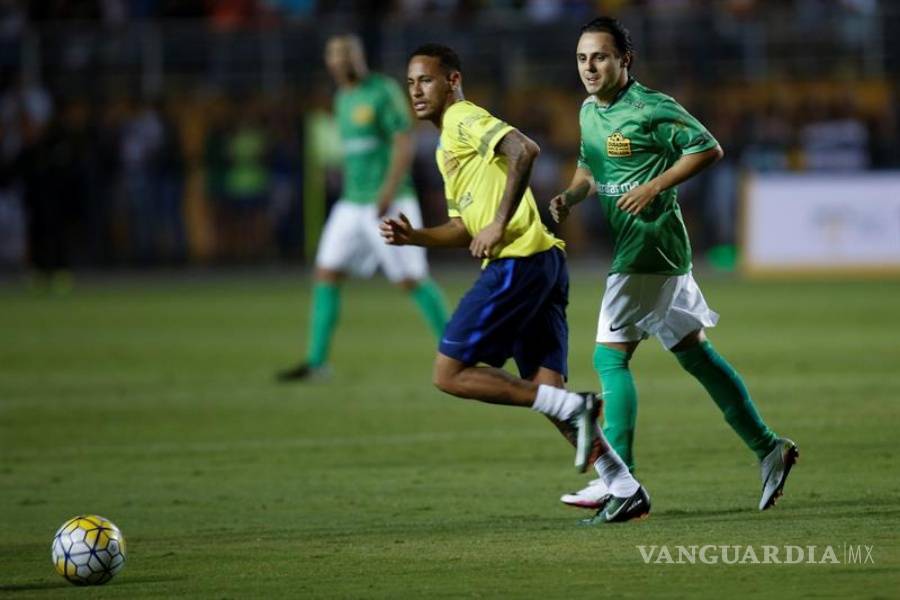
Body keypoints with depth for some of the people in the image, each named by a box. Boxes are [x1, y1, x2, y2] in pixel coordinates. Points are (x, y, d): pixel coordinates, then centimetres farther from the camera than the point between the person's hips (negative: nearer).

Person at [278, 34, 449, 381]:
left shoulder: (384, 91, -9)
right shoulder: (344, 98, 15)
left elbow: (405, 144, -15)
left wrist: (388, 193, -24)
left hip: (389, 205, -8)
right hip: (354, 205, 8)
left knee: (411, 280, -8)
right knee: (326, 275, 0)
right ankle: (316, 362, 1)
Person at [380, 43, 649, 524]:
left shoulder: (464, 119, -2)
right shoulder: (448, 148, 27)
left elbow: (525, 150, -21)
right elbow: (463, 229, 30)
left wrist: (499, 224, -20)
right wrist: (412, 236, 14)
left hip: (519, 262, -10)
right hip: (543, 264, 10)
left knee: (450, 373, -8)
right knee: (545, 388, 4)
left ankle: (571, 409, -12)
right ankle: (624, 489, -1)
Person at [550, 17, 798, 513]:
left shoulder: (651, 109, -13)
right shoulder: (589, 111, 12)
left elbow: (708, 149, -11)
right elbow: (590, 167, 26)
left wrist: (654, 188, -17)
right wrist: (569, 196, 6)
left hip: (650, 245, -9)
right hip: (628, 247, 9)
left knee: (610, 356, -11)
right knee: (695, 354, 12)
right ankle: (768, 449, 19)